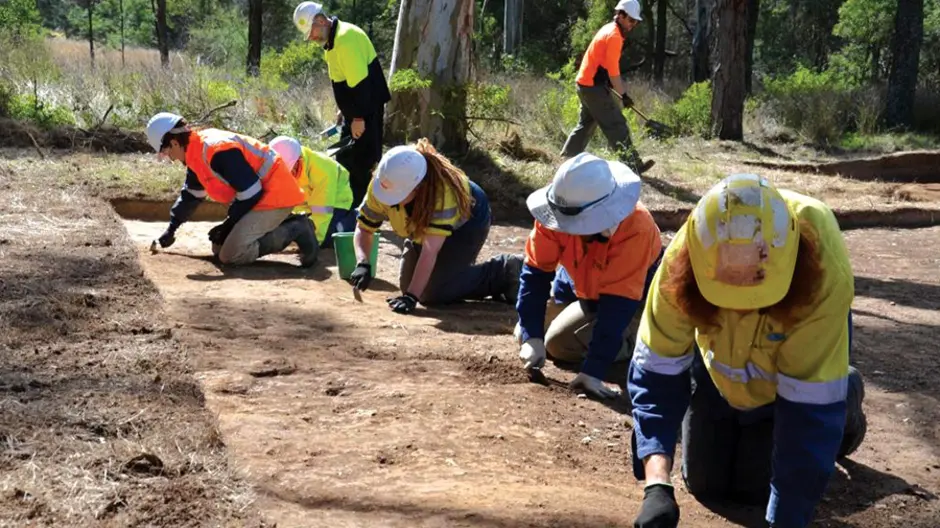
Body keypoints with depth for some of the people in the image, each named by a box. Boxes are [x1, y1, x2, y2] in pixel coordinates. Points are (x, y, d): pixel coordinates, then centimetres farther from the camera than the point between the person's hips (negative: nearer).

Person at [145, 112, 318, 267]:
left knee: (231, 255, -18)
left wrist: (228, 225, -11)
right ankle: (284, 226, 11)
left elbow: (251, 193, -23)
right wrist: (171, 228, 28)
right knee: (219, 248, 13)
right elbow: (191, 194, 26)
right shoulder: (197, 151, 9)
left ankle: (295, 231, -10)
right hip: (262, 195, 11)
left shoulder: (217, 150, -24)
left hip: (275, 195, -11)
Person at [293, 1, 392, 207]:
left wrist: (359, 117, -23)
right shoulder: (333, 39, 11)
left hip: (366, 112, -11)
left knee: (362, 163, -6)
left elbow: (359, 81, -26)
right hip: (355, 111, 11)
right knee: (345, 159, 17)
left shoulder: (346, 38, -23)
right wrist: (344, 110, 20)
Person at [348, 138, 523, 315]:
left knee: (433, 292, -18)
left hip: (467, 222, -6)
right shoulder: (382, 184, -29)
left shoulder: (442, 190, -43)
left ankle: (503, 272, -3)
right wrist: (363, 264, -38)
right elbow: (363, 229, -19)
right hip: (422, 228, 6)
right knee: (409, 284, 5)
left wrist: (411, 296, -51)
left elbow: (430, 250, -46)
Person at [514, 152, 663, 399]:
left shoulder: (636, 229, -39)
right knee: (524, 335, 5)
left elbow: (618, 303, -39)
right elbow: (535, 272, -20)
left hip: (632, 293, -5)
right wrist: (532, 336, -28)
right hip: (581, 286, 6)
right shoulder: (557, 214, -28)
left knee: (558, 343, -20)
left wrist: (593, 370, -42)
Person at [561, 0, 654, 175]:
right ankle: (634, 166, -10)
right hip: (593, 86, -10)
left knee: (586, 124, 20)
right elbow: (613, 71, -19)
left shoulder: (608, 29, 13)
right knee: (616, 126, -10)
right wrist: (623, 95, -13)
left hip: (587, 83, 10)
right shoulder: (614, 36, -17)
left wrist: (618, 90, 18)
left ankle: (567, 158, 26)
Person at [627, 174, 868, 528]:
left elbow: (810, 407, -38)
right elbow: (656, 373, -32)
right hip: (720, 360, 2)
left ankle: (842, 399, 21)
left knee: (755, 487, 0)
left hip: (800, 374, -2)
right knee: (706, 485, 9)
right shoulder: (682, 261, -38)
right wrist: (657, 484, -45)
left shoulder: (824, 273, -43)